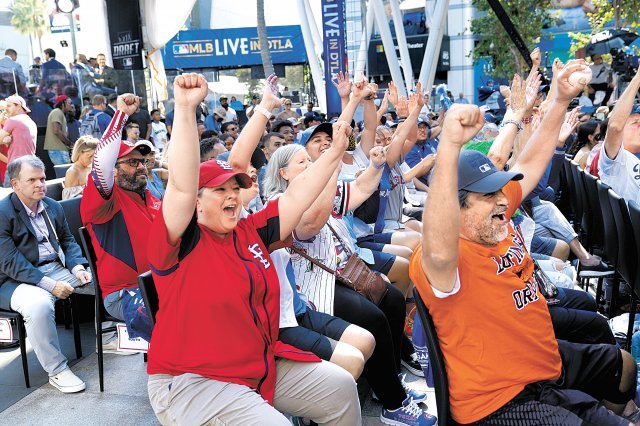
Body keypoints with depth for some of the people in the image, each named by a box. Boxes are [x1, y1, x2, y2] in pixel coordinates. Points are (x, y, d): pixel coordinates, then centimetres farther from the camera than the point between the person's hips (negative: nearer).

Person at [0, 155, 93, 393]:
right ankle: (57, 371, -22)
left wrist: (77, 267, -4)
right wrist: (49, 284, -24)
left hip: (58, 268, 7)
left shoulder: (53, 206, 11)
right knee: (39, 304, -38)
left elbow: (68, 240, 17)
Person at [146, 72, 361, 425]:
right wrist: (185, 108, -36)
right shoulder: (180, 242, -14)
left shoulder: (250, 232, 5)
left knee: (340, 386, 6)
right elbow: (181, 186, -29)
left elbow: (296, 198, 7)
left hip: (264, 367, 7)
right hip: (192, 381, -7)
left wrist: (334, 154, 4)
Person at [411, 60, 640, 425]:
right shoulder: (445, 262, -31)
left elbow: (532, 163, 9)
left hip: (550, 361, 10)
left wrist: (561, 101, 5)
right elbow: (440, 251, -56)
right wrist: (450, 145, -62)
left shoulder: (498, 221, -5)